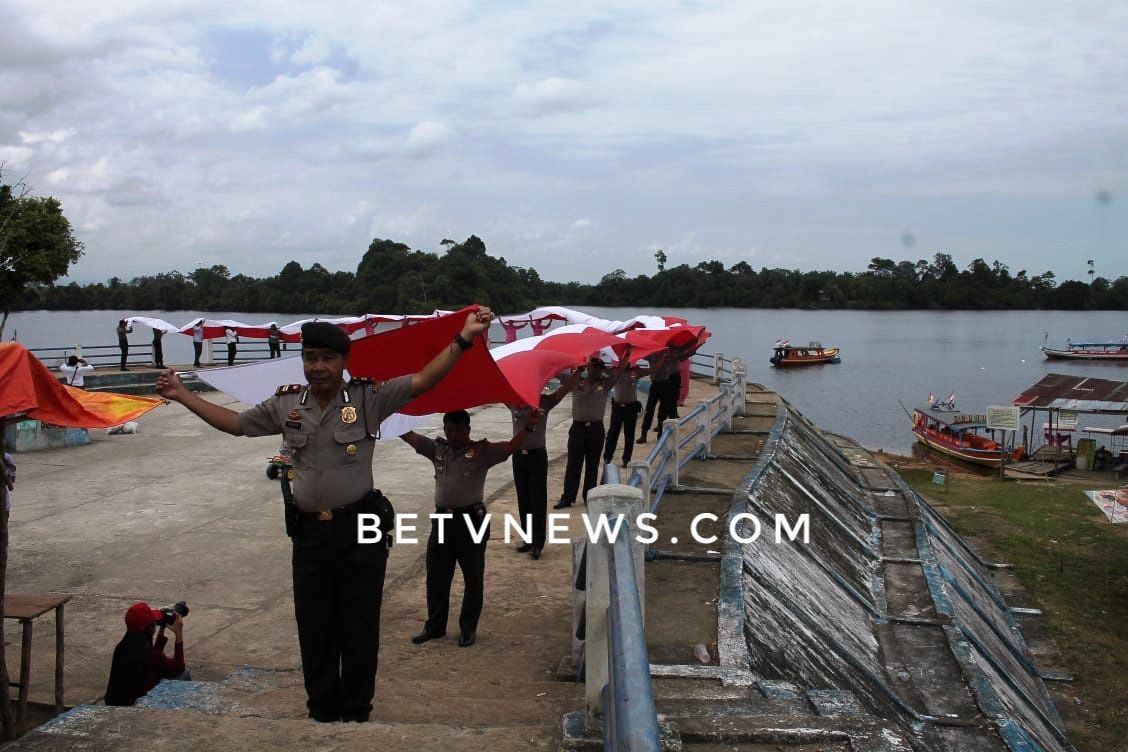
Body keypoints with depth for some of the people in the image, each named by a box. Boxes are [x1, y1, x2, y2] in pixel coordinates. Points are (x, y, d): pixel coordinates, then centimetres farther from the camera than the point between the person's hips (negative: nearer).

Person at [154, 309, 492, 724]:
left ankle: (356, 712, 24)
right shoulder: (285, 403, 5)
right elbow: (235, 423, 17)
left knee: (359, 626, 8)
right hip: (308, 532, 4)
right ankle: (322, 710, 30)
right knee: (314, 627, 14)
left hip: (360, 530, -3)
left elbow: (422, 381, -15)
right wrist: (182, 394, 17)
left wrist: (462, 339, -26)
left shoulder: (369, 397, -7)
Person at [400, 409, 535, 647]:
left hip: (472, 520, -4)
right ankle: (435, 625, 27)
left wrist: (528, 427, -35)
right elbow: (409, 435, 6)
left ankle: (468, 628, 20)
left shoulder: (482, 451, -7)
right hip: (442, 520, 4)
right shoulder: (436, 448, 7)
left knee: (473, 578, 7)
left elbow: (510, 447, -19)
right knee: (436, 576, 13)